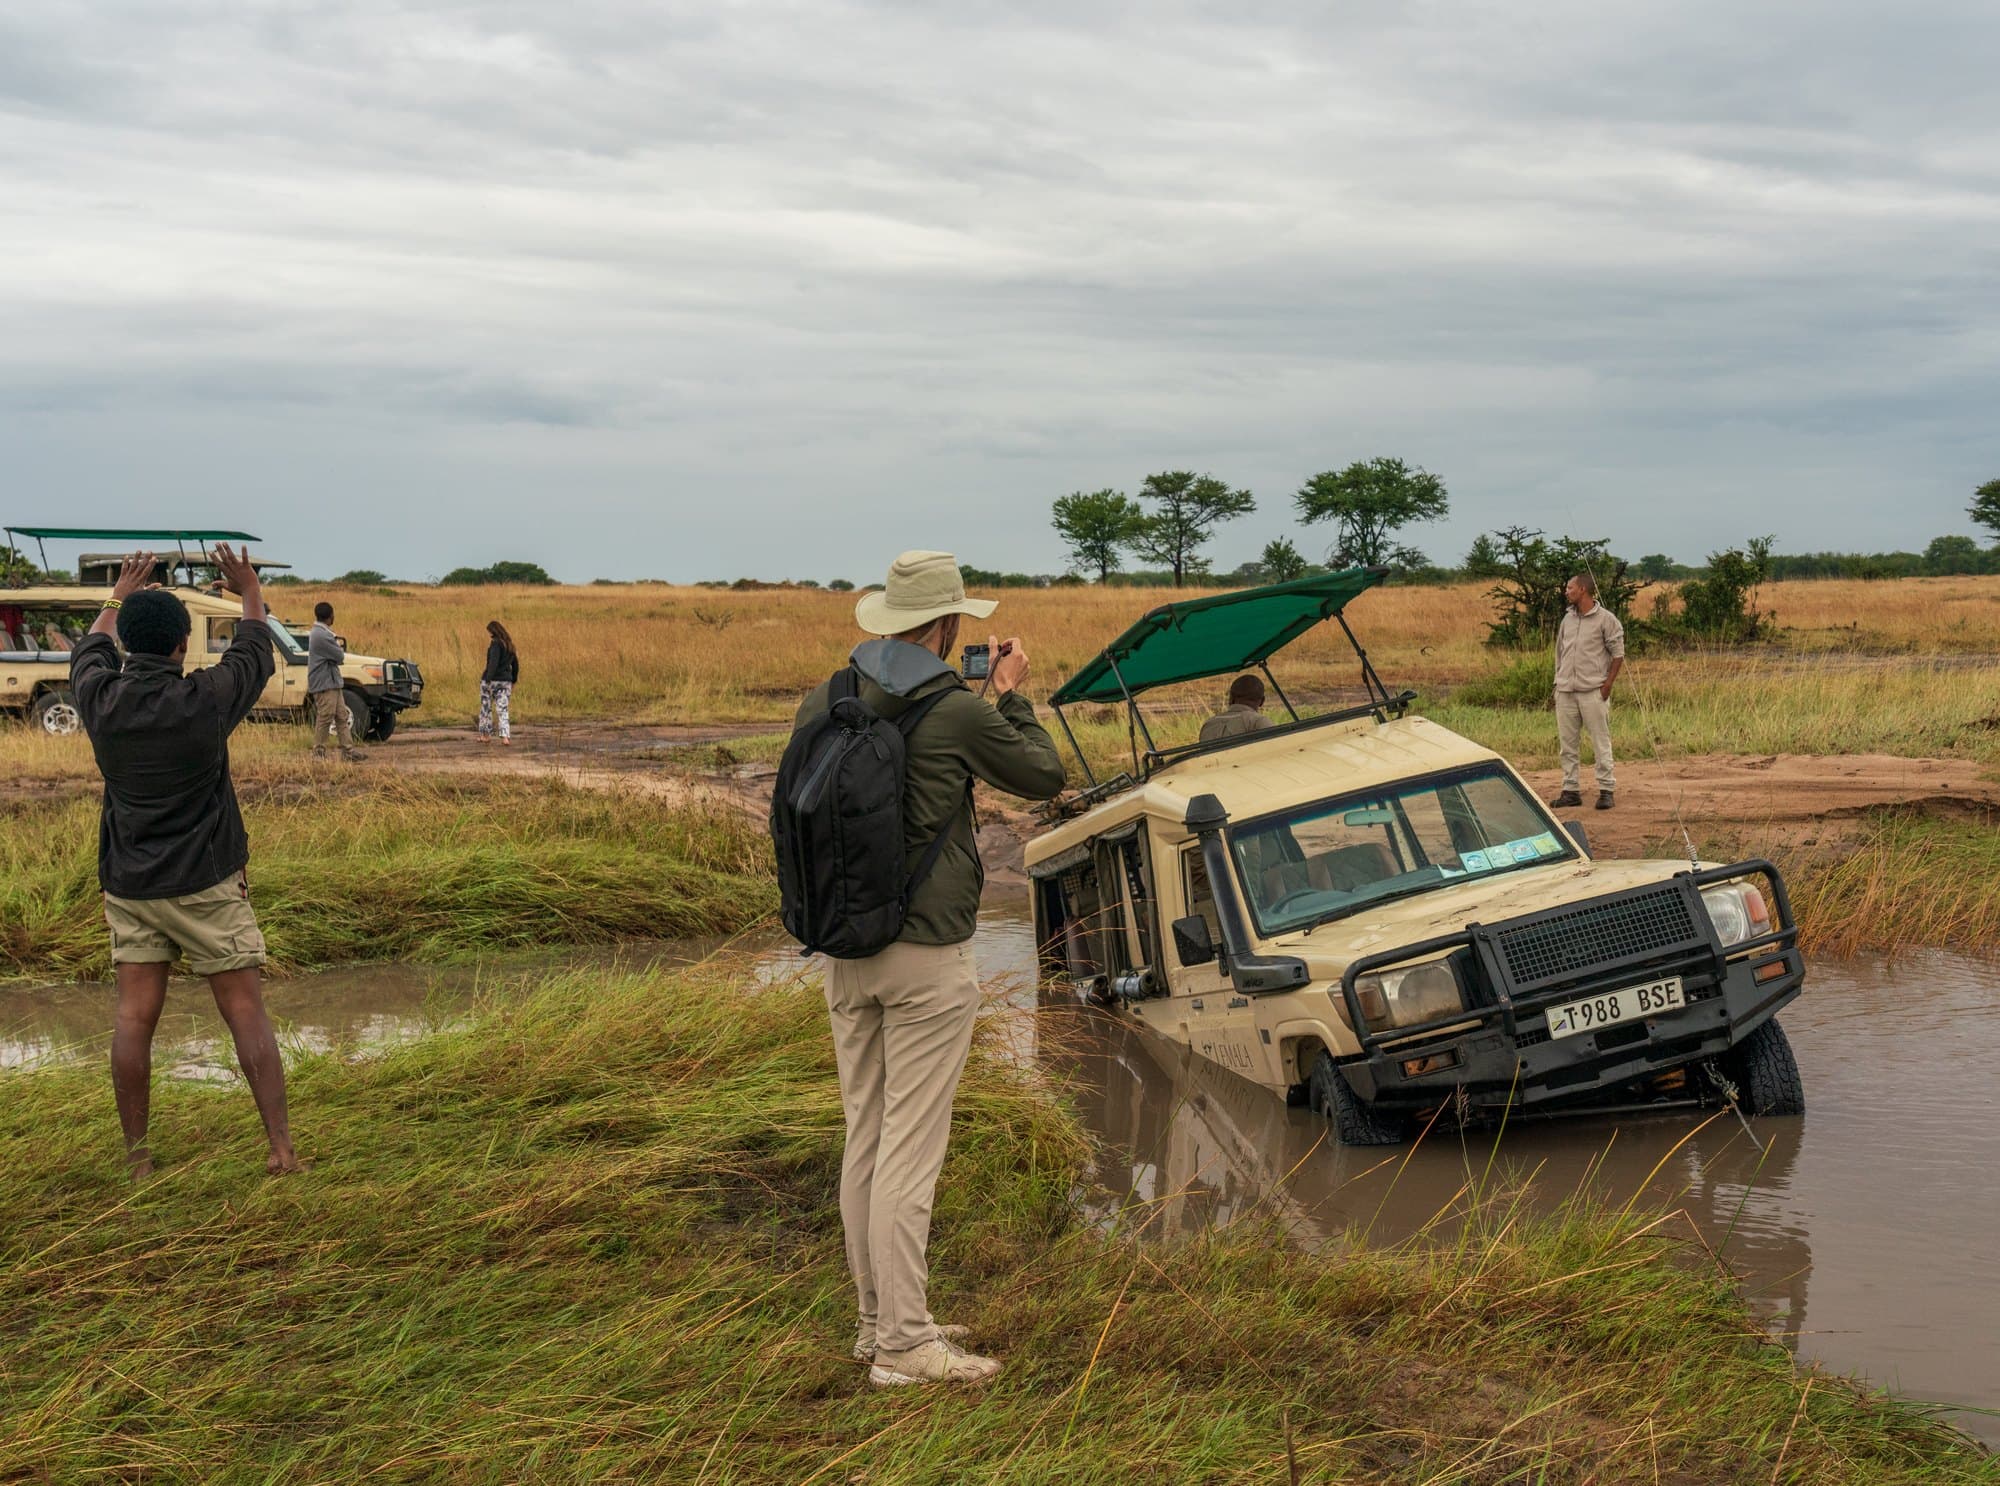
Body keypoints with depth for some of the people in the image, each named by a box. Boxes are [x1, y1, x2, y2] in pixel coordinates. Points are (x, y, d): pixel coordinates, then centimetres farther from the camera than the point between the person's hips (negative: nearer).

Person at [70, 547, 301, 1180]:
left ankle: (137, 1158, 10)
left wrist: (120, 594, 37)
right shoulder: (205, 701, -13)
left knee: (134, 1018, 5)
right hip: (207, 883, -3)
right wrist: (250, 590, 24)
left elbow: (90, 651, 21)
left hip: (128, 884, 4)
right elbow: (255, 652, 7)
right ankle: (281, 1145, -1)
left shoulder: (101, 699, -4)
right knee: (246, 1012, 0)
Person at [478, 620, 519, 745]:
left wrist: (488, 680, -26)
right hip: (505, 682, 6)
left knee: (486, 708, 13)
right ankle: (505, 737, -16)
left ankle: (486, 735, 23)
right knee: (502, 710, 1)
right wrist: (513, 681, 27)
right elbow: (515, 664, 19)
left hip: (491, 680, -6)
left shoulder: (495, 643, -12)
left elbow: (493, 662, -24)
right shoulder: (509, 644, 11)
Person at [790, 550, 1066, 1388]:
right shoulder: (956, 714, -13)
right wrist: (1013, 696, 15)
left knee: (864, 1138, 13)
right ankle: (904, 1345, 2)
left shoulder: (822, 705, 3)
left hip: (845, 953, 7)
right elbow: (1044, 777, 2)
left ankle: (879, 1319, 23)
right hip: (926, 957, -6)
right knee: (909, 1150, -3)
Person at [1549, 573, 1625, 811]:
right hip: (1565, 691, 6)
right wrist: (1558, 680, 12)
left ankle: (1607, 790, 1)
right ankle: (1570, 790, 15)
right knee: (1567, 743, 8)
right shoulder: (1568, 618, 14)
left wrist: (1607, 684, -9)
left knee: (1601, 742, -3)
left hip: (1593, 691, -6)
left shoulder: (1606, 619, -4)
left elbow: (1618, 654, -3)